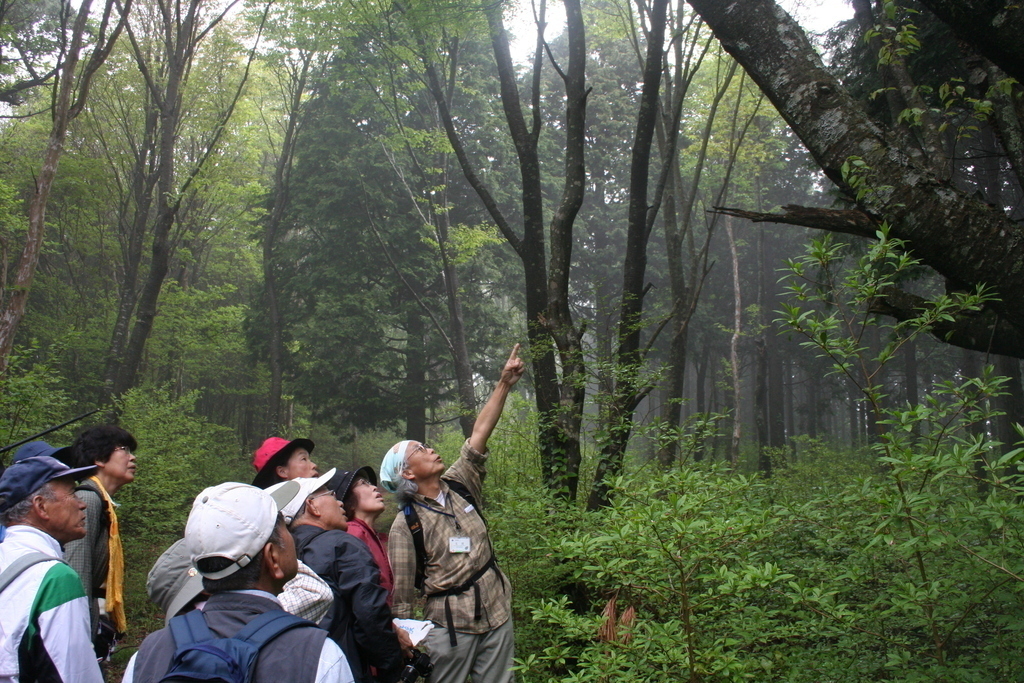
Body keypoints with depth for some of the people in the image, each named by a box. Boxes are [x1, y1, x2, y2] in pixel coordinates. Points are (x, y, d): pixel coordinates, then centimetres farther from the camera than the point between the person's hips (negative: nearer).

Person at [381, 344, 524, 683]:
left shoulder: (458, 487, 5)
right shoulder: (405, 524, -9)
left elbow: (479, 434, 0)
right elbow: (401, 595, -7)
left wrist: (504, 384, -5)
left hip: (497, 615, 5)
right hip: (451, 625, -5)